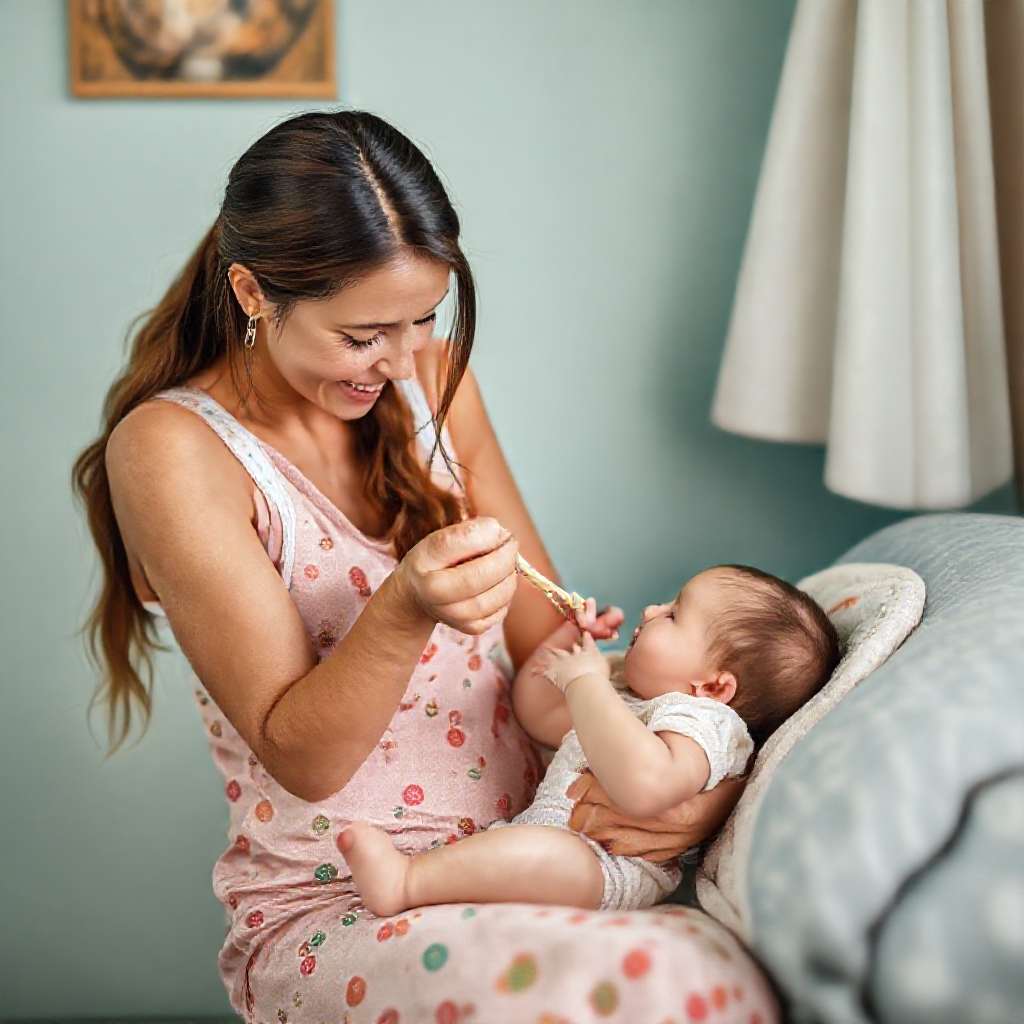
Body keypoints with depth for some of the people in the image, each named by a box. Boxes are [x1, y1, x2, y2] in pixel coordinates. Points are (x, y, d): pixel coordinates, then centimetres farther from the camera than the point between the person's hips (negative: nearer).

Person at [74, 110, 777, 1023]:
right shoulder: (173, 449, -12)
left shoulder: (434, 380, 6)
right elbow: (300, 759, -12)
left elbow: (546, 635, 6)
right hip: (329, 908, -5)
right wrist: (404, 613, -31)